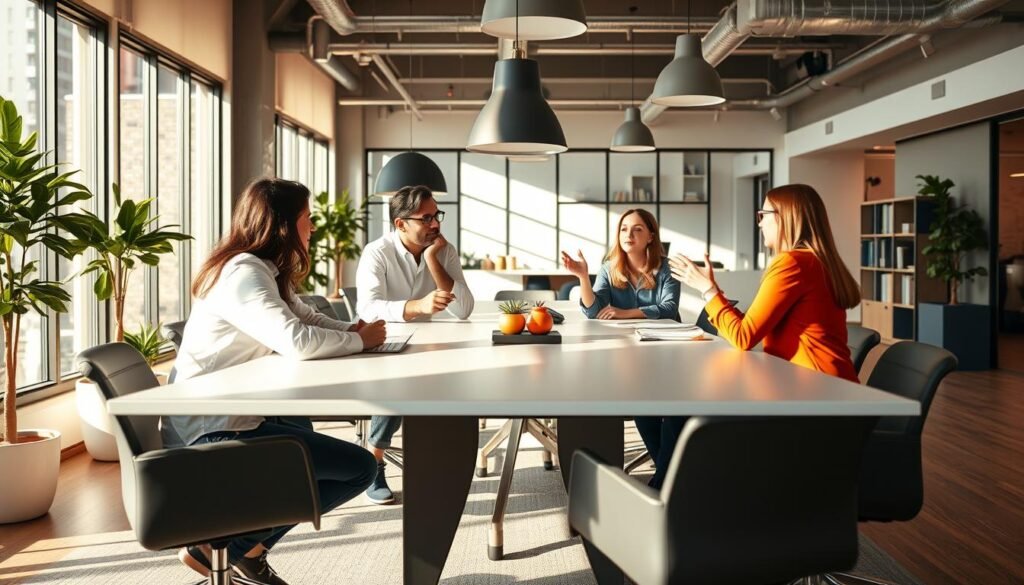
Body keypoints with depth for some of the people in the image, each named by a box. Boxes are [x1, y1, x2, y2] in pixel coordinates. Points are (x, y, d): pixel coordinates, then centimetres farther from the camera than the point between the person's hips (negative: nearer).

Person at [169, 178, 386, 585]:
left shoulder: (265, 271, 11)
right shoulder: (243, 274, -20)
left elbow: (307, 319, 17)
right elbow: (298, 341, -32)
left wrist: (353, 330, -3)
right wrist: (361, 340, -15)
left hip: (229, 414, 11)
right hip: (215, 430, -11)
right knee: (360, 468, -7)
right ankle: (223, 547, 1)